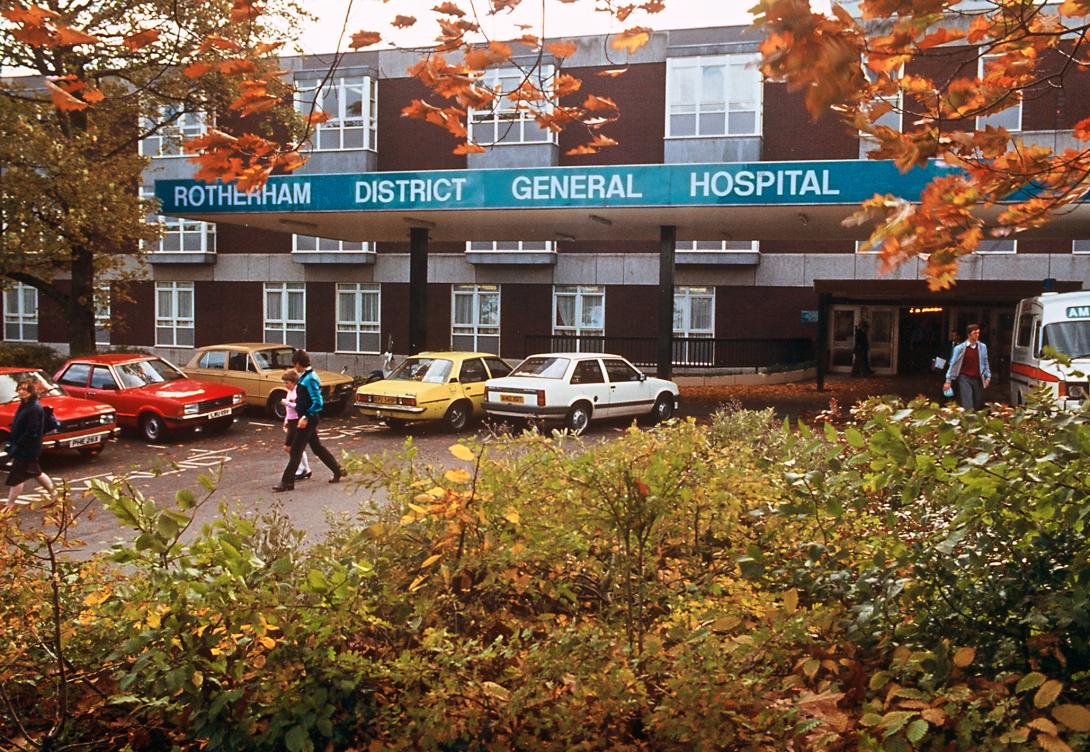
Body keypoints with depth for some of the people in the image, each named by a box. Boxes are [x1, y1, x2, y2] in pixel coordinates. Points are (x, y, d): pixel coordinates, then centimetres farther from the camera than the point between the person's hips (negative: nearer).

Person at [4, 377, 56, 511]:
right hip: (22, 448, 10)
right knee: (36, 473, 20)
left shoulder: (34, 408, -22)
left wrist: (16, 446, -19)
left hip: (27, 450, -10)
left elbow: (31, 432, -25)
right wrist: (12, 443, 8)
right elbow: (17, 426, 15)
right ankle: (53, 494, 31)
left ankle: (10, 505, 9)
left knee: (16, 476, -1)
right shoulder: (25, 405, 8)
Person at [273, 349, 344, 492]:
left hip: (307, 420, -10)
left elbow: (318, 402, -26)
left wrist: (306, 417, -25)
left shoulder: (309, 379, -21)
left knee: (296, 450, -4)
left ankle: (287, 482, 2)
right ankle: (338, 471, 26)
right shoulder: (306, 376, 9)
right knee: (317, 447, 18)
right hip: (308, 419, 10)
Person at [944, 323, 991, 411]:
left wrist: (988, 377, 8)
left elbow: (985, 363, 13)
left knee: (978, 405, 9)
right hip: (965, 378, -3)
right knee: (968, 406, -9)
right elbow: (953, 364, -1)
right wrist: (948, 380, -3)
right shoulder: (960, 348, -5)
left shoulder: (982, 347, 3)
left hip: (978, 379, 3)